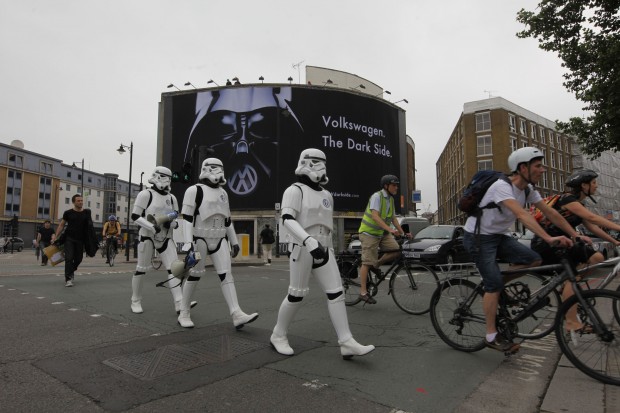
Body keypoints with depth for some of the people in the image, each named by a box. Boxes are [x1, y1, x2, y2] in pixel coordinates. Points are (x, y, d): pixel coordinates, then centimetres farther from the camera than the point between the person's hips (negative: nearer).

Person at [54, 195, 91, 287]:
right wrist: (56, 236, 0)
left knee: (78, 259, 10)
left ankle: (71, 271, 39)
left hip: (80, 240, 2)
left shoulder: (86, 213, 5)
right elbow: (61, 225, 7)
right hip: (69, 239, -2)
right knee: (69, 258, -10)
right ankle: (68, 279, -8)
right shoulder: (68, 213, 1)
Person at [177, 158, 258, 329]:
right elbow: (187, 218, -11)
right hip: (200, 238, -5)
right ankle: (184, 314, 18)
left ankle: (237, 315, -10)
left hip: (219, 240, 6)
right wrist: (188, 242, -20)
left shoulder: (223, 193, 15)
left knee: (226, 274, -4)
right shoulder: (194, 190, -6)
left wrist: (234, 242, 16)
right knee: (194, 275, 1)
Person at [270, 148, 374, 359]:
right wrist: (309, 241, -33)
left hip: (322, 249, 7)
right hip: (302, 248, -7)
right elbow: (288, 219, -20)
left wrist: (330, 248, 24)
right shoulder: (295, 190, -6)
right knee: (297, 295, -1)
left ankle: (347, 343, 0)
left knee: (336, 293, -2)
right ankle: (278, 336, 20)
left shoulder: (326, 195, 17)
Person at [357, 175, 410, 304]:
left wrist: (403, 233, 6)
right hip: (369, 232, -8)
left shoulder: (390, 199, 11)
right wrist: (390, 229, -35)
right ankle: (363, 292, 0)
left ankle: (376, 265, 9)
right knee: (367, 262, -7)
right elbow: (375, 216, -27)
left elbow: (393, 218, 14)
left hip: (383, 233, 8)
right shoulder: (377, 196, -16)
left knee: (396, 250, -13)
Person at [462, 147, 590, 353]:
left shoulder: (528, 189, 2)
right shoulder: (502, 186, -25)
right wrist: (549, 238, -46)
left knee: (534, 260, -9)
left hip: (499, 236, 8)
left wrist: (576, 235, -3)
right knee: (494, 284, -13)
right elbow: (522, 215, -38)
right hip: (478, 237, -8)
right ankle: (492, 336, -1)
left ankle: (495, 286, 9)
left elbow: (550, 213, 2)